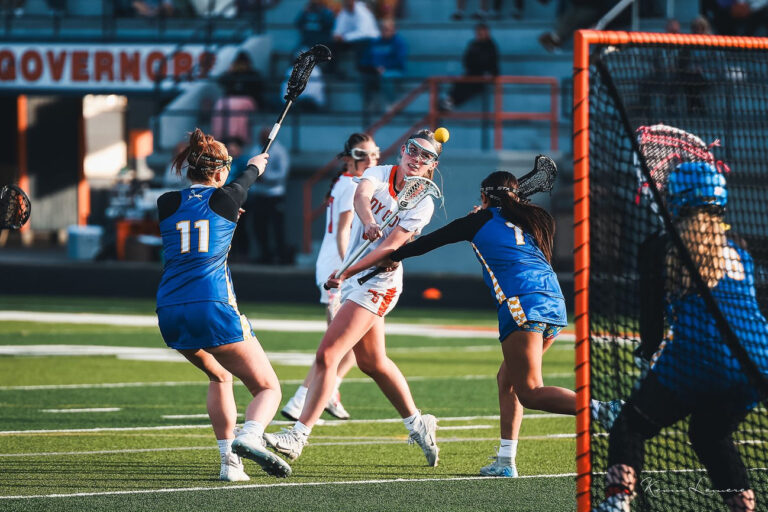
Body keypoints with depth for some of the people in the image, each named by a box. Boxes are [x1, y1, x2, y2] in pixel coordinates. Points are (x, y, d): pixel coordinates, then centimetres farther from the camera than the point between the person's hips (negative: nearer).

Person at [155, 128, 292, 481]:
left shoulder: (166, 204, 10)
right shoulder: (225, 199, 3)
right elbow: (242, 185, 28)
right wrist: (254, 168, 52)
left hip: (170, 313, 5)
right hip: (214, 307, -5)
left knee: (219, 377, 29)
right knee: (268, 388, 1)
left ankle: (228, 460, 16)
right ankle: (250, 435, -31)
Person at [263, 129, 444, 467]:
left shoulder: (422, 203, -12)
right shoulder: (380, 173, 1)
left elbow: (390, 247, -20)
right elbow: (361, 195, -22)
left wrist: (348, 272, -29)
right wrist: (368, 222, -44)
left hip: (378, 283, -7)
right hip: (354, 278, 7)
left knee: (327, 355, -15)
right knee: (372, 362, 19)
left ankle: (297, 436, -14)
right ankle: (417, 423, 35)